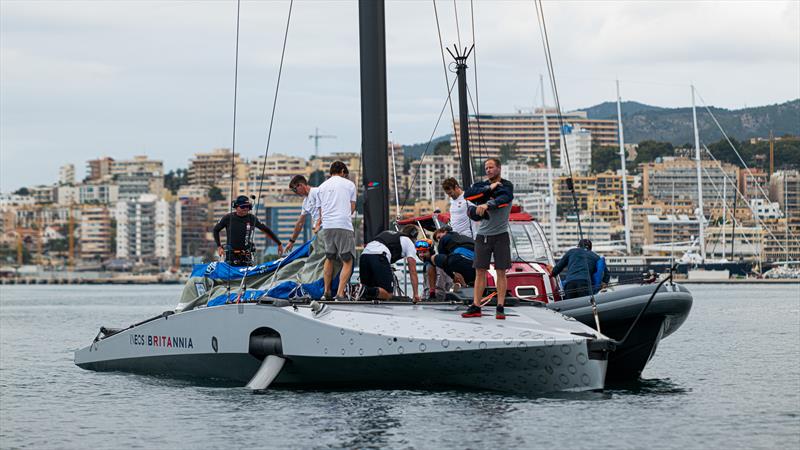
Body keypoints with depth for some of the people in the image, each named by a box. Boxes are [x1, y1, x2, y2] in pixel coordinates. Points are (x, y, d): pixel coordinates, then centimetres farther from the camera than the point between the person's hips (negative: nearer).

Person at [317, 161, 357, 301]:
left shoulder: (321, 187, 17)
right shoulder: (349, 184, 9)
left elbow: (320, 211, 16)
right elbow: (352, 207, 13)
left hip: (327, 226, 4)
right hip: (344, 226, -4)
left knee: (329, 258, 20)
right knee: (347, 261, 0)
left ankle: (327, 292, 19)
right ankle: (340, 294, -12)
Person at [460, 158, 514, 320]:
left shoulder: (506, 186, -2)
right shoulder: (483, 185, 10)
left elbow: (504, 198, -23)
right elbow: (467, 194, -8)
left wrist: (487, 205, -40)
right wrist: (489, 189, -14)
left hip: (500, 235, -3)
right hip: (482, 235, 3)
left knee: (501, 272, -2)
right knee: (480, 271, 2)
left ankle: (500, 308, -1)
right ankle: (476, 307, 2)